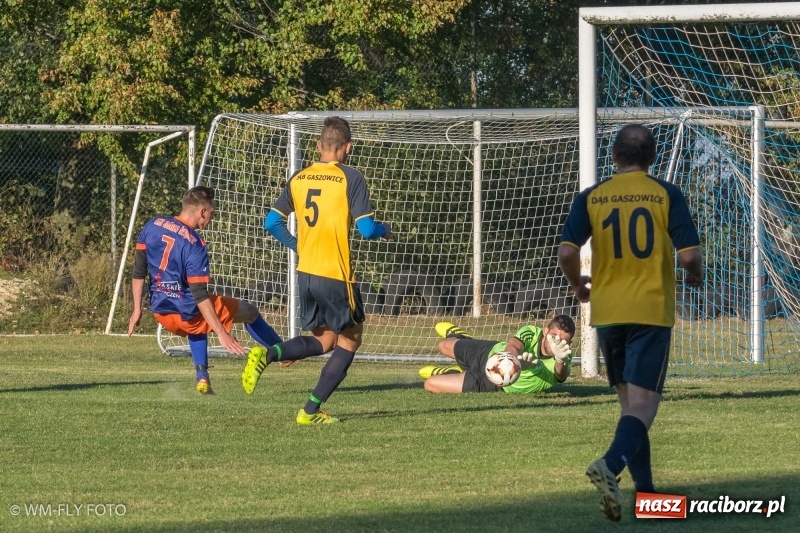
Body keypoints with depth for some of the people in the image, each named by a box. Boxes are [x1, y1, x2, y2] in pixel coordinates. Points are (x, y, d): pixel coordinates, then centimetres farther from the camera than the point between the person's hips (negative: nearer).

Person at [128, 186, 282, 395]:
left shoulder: (151, 226, -1)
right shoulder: (194, 245, -20)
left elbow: (138, 272, 3)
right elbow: (200, 295, -23)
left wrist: (137, 309, 11)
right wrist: (222, 333, -21)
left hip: (161, 312, 6)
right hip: (187, 313, -6)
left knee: (196, 327, 39)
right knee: (250, 311, 14)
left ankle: (202, 378, 27)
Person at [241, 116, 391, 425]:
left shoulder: (298, 179, 6)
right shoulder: (350, 179, -10)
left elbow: (271, 222, 8)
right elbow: (366, 229, -14)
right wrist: (385, 230, 8)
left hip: (306, 273, 6)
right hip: (337, 275, -6)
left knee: (323, 341, 19)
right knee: (349, 340, 12)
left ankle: (266, 356, -7)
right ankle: (311, 411, 5)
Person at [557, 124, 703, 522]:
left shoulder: (591, 198, 2)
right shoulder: (667, 195, -3)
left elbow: (567, 252, -8)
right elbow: (688, 254, -9)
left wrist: (578, 286, 13)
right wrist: (695, 275, 14)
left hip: (607, 311, 3)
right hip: (652, 311, -3)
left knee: (629, 400, 17)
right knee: (643, 403, -7)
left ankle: (645, 489, 21)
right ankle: (610, 464, -33)